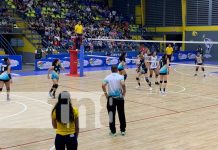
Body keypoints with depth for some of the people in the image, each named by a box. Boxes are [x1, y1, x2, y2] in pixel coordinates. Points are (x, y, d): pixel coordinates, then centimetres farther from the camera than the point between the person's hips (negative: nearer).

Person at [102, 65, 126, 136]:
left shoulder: (108, 77, 1)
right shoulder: (120, 76, -2)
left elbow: (103, 85, -13)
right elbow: (123, 84, -20)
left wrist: (105, 93, -2)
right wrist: (124, 92, -6)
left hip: (111, 98, 0)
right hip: (119, 97, 0)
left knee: (112, 115, 6)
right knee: (121, 114, 12)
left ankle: (113, 131, 11)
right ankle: (123, 130, 20)